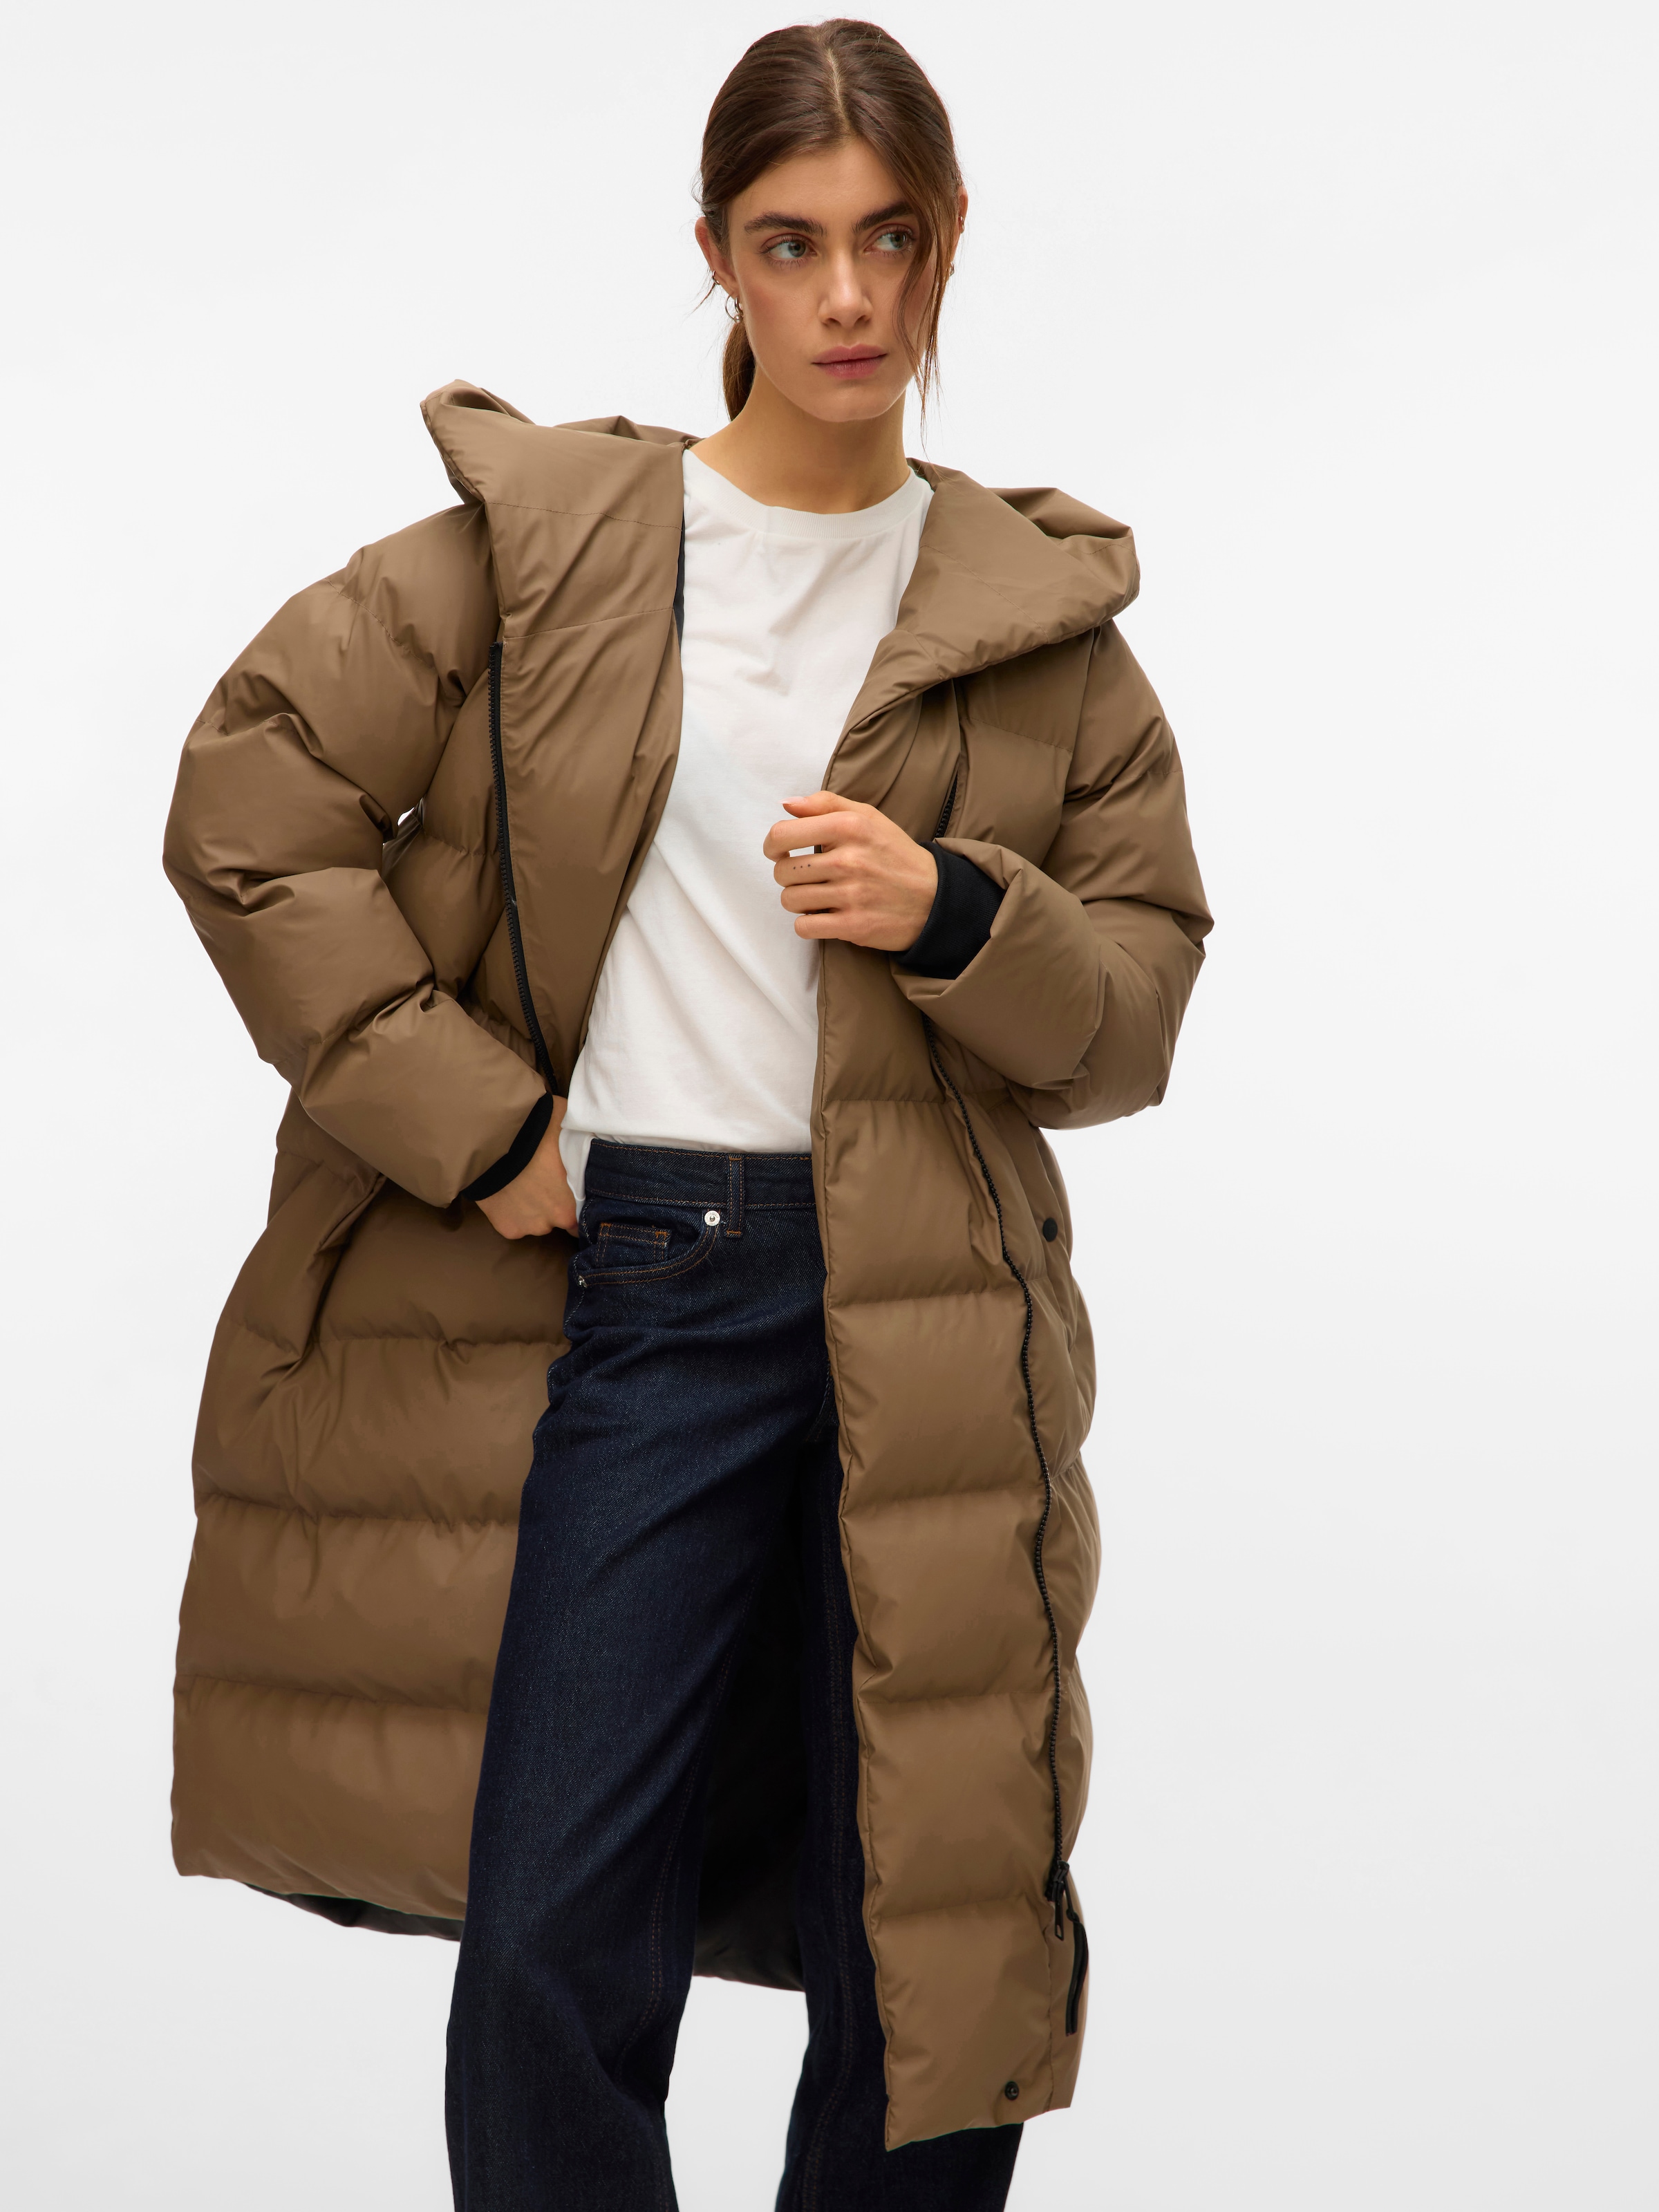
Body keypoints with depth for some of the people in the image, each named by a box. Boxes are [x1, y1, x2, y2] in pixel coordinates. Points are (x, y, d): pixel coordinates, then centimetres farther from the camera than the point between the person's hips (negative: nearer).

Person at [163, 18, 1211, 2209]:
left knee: (936, 1947, 7)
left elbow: (1140, 1001, 11)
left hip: (925, 1323, 1)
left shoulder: (1043, 616, 8)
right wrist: (464, 1118, -4)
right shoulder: (535, 537, 3)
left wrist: (960, 922, -10)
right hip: (623, 1288, -1)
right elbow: (249, 803, 1)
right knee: (554, 1948, -1)